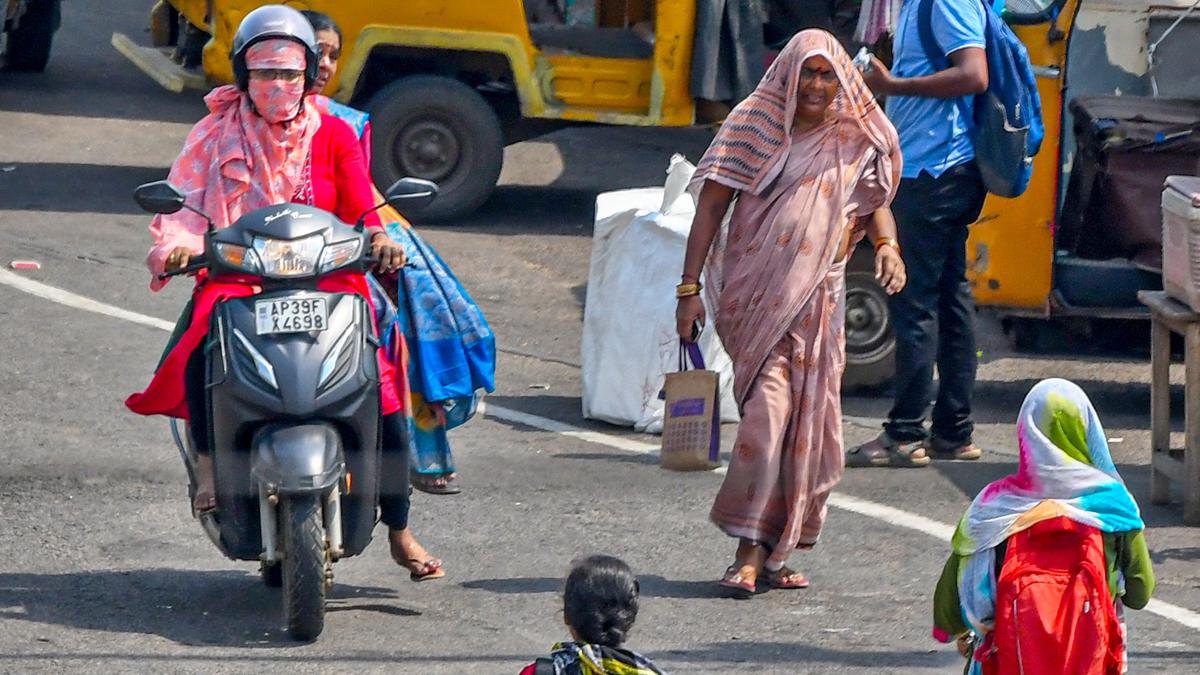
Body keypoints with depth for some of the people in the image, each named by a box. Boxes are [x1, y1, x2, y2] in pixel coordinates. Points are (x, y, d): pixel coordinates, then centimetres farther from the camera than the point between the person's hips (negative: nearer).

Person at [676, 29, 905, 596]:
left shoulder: (854, 141, 7)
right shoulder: (755, 124, -2)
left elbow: (874, 202, 21)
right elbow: (711, 206, -2)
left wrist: (887, 245, -2)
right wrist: (689, 287, -7)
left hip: (817, 294, 4)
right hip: (755, 292, -4)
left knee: (809, 421, 5)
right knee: (769, 406, -18)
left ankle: (772, 551, 15)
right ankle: (751, 551, -17)